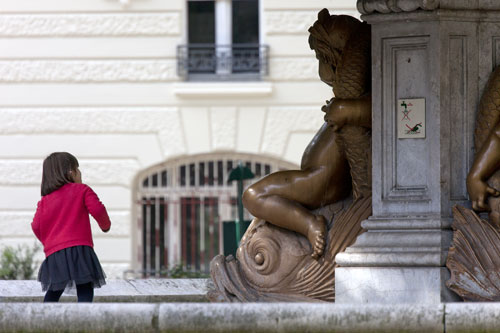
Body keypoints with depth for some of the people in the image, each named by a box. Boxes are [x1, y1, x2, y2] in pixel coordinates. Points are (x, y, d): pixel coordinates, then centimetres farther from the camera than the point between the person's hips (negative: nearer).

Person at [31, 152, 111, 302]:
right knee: (85, 291, -7)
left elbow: (36, 226, 6)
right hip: (79, 248, -4)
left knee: (54, 292, 19)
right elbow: (97, 209, -8)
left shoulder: (45, 200, 15)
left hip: (54, 252, 4)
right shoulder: (82, 190, 4)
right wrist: (105, 225, 13)